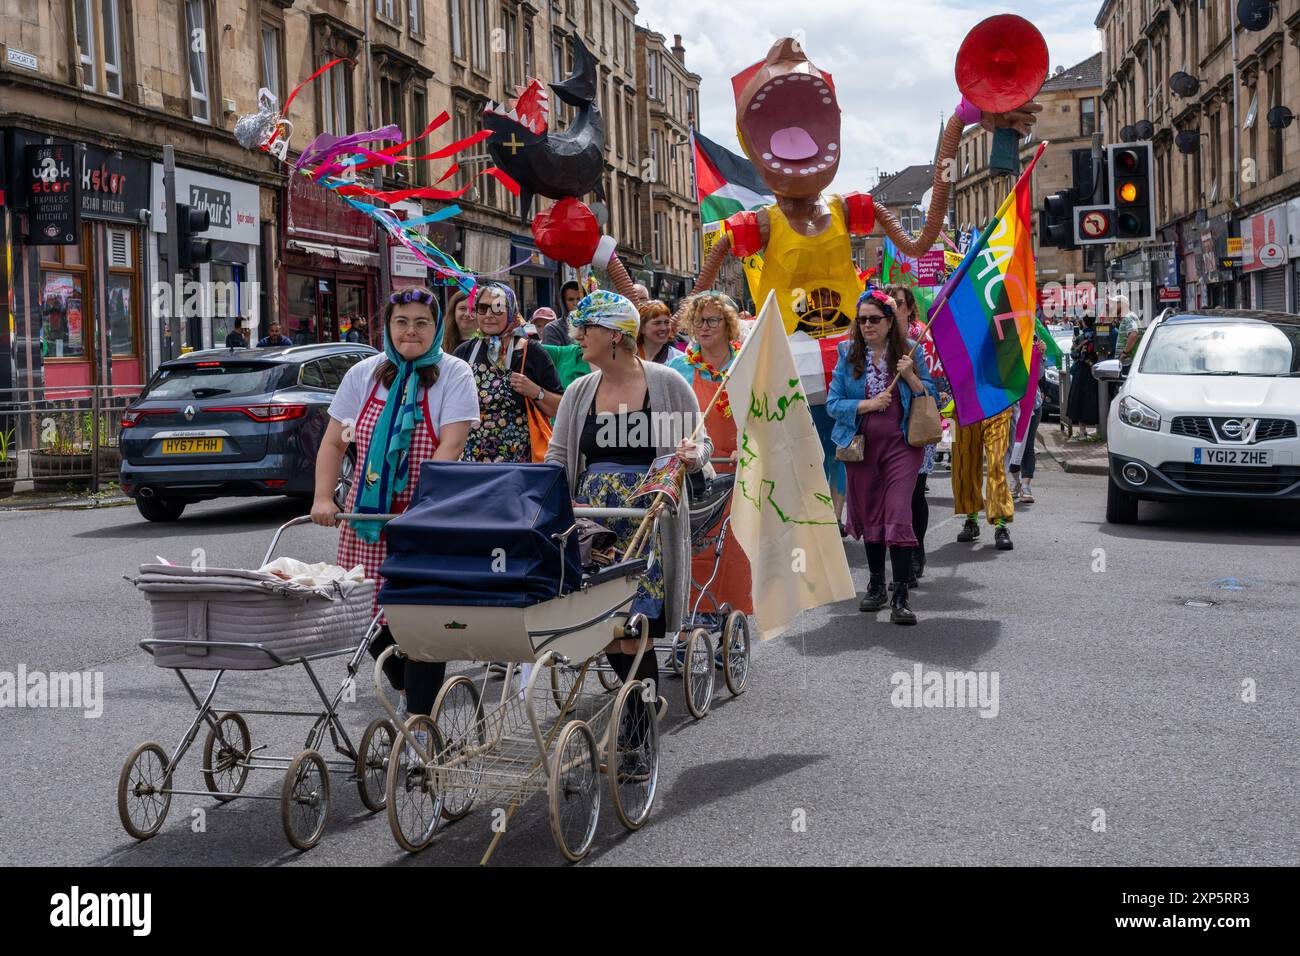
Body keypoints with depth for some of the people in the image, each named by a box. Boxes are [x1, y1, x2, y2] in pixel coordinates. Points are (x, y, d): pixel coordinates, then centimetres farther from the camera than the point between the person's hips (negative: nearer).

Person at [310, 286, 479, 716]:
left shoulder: (454, 374, -3)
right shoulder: (364, 374, 9)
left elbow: (450, 447, -13)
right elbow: (333, 442, 11)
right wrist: (323, 498, -3)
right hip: (368, 517, 4)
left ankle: (419, 718, 5)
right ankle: (403, 686, 32)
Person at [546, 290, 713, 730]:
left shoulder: (667, 383, 1)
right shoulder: (579, 391, 11)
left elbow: (701, 442, 7)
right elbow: (558, 456, 12)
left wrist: (693, 454, -16)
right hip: (593, 522, 4)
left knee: (634, 621, -9)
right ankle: (647, 700, 23)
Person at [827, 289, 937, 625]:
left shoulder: (908, 350, 2)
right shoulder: (848, 354, 4)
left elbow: (931, 398, 3)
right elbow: (833, 403, -1)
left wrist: (910, 376, -14)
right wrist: (868, 404, -14)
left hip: (901, 445, -2)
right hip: (861, 446, 2)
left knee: (898, 515, -10)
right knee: (869, 516, 13)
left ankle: (900, 596, -8)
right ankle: (876, 585, 29)